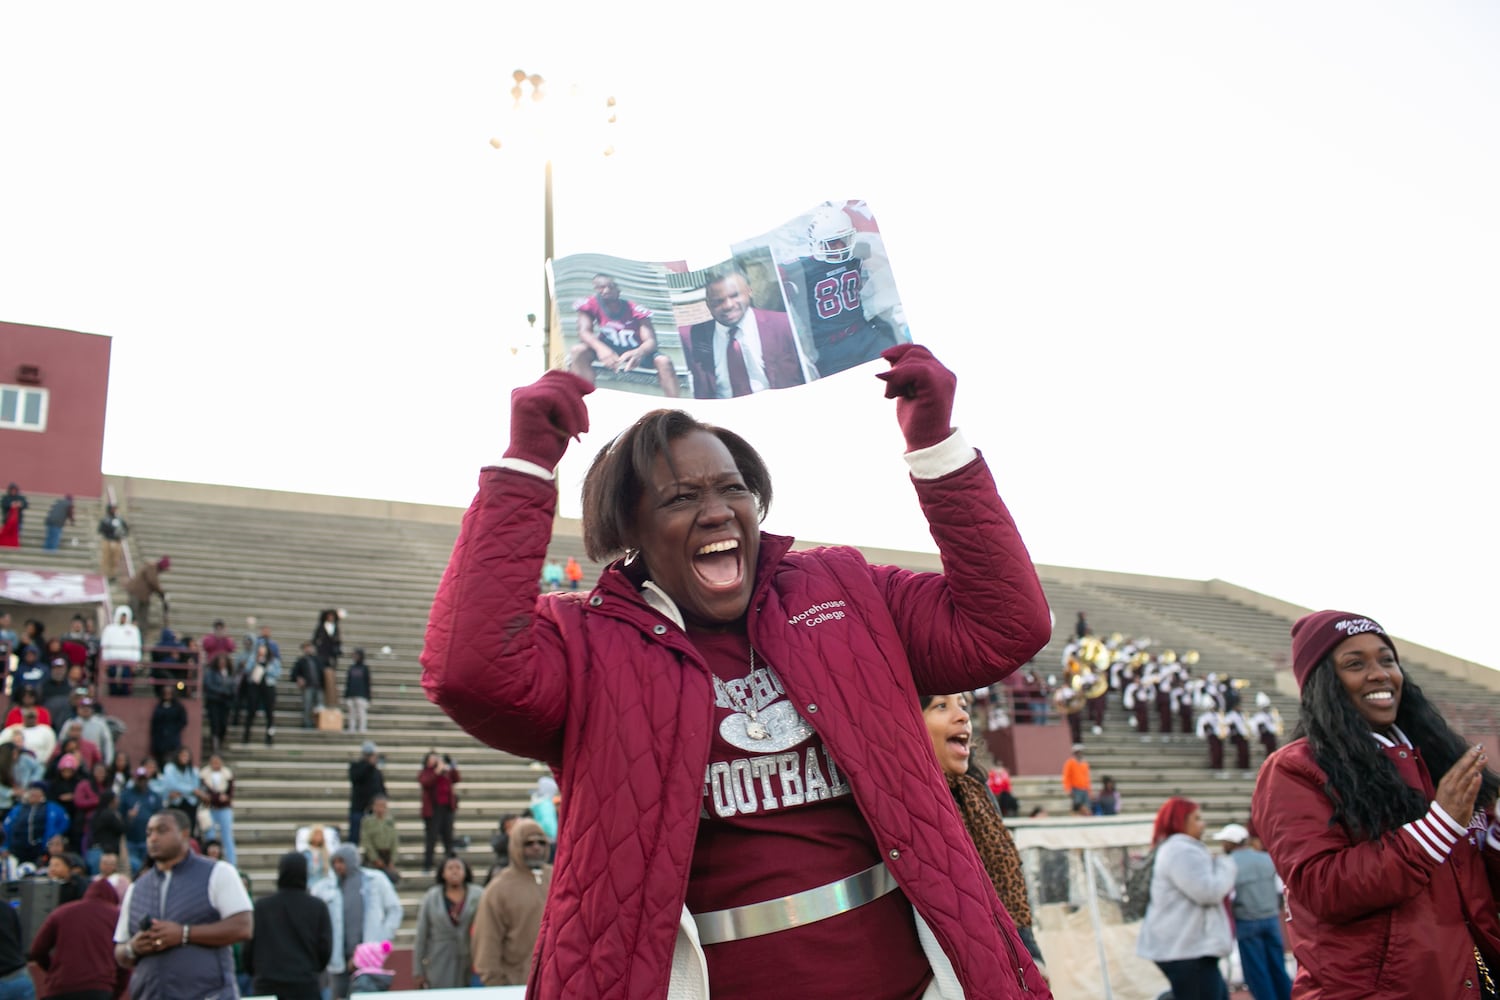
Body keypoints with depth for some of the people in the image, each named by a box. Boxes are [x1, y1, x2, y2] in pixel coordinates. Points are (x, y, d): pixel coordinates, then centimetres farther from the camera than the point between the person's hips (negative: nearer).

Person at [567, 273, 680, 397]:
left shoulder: (635, 310, -21)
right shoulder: (590, 304, -17)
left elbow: (651, 341, -28)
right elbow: (584, 332, -27)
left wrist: (639, 353, -55)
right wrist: (601, 348, -51)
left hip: (635, 351, -1)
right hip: (608, 349, 1)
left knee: (664, 361, -29)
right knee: (578, 351, -29)